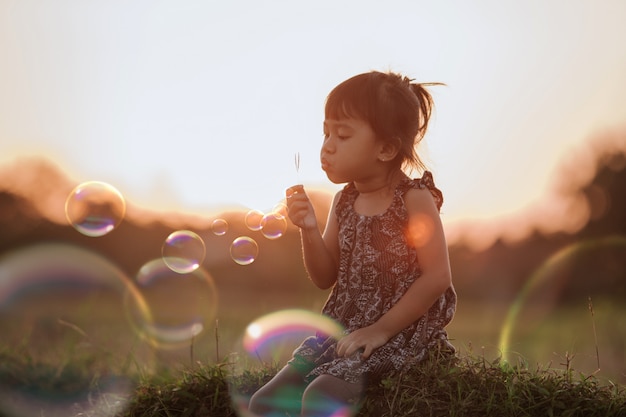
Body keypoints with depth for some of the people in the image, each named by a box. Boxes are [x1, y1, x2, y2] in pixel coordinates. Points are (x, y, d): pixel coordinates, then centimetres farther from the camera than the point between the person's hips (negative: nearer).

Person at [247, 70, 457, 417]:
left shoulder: (414, 199, -10)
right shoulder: (344, 200, 8)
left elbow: (437, 277, -15)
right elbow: (325, 278, 10)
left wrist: (381, 329, -16)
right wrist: (309, 228, -7)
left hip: (398, 333, -6)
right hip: (342, 327, 7)